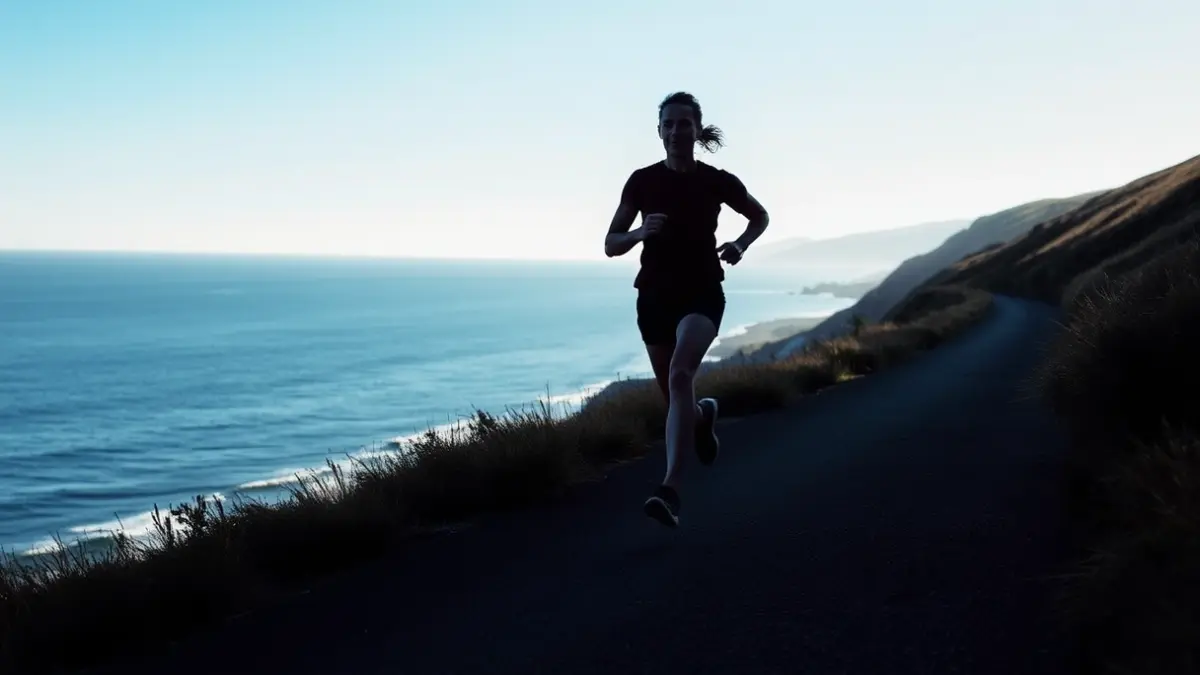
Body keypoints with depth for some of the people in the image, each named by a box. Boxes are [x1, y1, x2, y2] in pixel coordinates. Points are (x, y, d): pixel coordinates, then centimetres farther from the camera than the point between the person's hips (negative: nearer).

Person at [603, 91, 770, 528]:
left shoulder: (717, 181, -2)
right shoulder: (642, 182, 0)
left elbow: (760, 217, 16)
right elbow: (611, 245, 2)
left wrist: (741, 244, -4)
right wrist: (640, 232, -19)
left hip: (702, 293, -3)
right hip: (655, 294, 3)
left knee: (681, 377, -28)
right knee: (672, 395, 13)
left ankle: (670, 492, -32)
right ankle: (703, 415, 53)